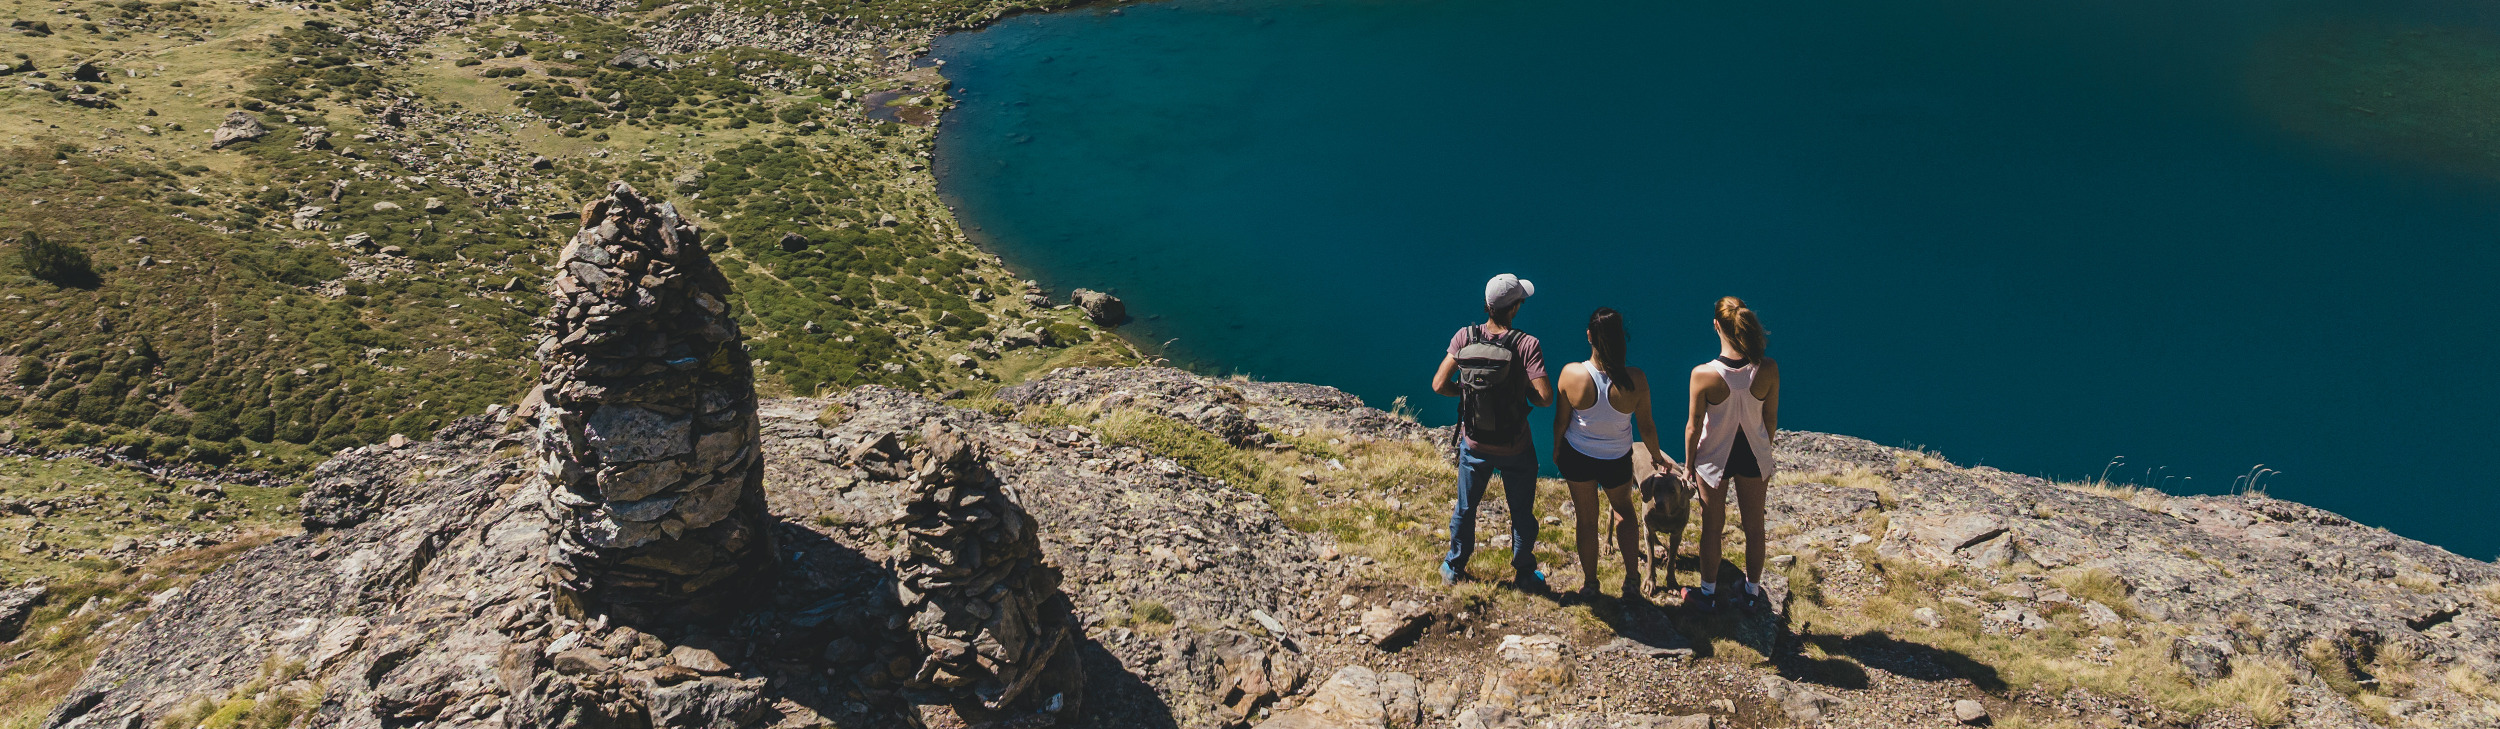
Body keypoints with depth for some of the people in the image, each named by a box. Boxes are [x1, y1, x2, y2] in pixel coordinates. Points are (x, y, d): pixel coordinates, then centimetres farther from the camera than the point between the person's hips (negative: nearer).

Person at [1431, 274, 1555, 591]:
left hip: (1474, 445, 3)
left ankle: (1454, 567, 44)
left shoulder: (1464, 338, -16)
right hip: (1515, 450, -2)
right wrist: (1526, 394, -6)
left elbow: (1439, 385, -14)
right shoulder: (1527, 345, -24)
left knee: (1465, 508, 25)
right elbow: (1545, 397, -28)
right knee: (1522, 514, 21)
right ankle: (1524, 574, 39)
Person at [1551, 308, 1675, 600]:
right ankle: (1632, 579, 25)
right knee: (1624, 509, 29)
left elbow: (1561, 421, -12)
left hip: (1576, 455, 0)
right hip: (1617, 460, 0)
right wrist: (1656, 455, 10)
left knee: (1587, 519, 21)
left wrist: (1557, 450, 9)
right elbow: (1647, 426, -11)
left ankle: (1589, 584, 37)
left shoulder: (1571, 373, -27)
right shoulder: (1635, 380, -27)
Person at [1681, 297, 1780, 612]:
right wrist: (1765, 451, 13)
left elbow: (1694, 426, -16)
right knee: (1754, 526, 22)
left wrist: (1688, 464, 1)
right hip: (1754, 456, 2)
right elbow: (1770, 419, -6)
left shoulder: (1703, 375, -28)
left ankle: (1708, 593, 36)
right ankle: (1752, 591, 41)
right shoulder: (1768, 369, -21)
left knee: (1712, 528, 19)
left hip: (1714, 458, -2)